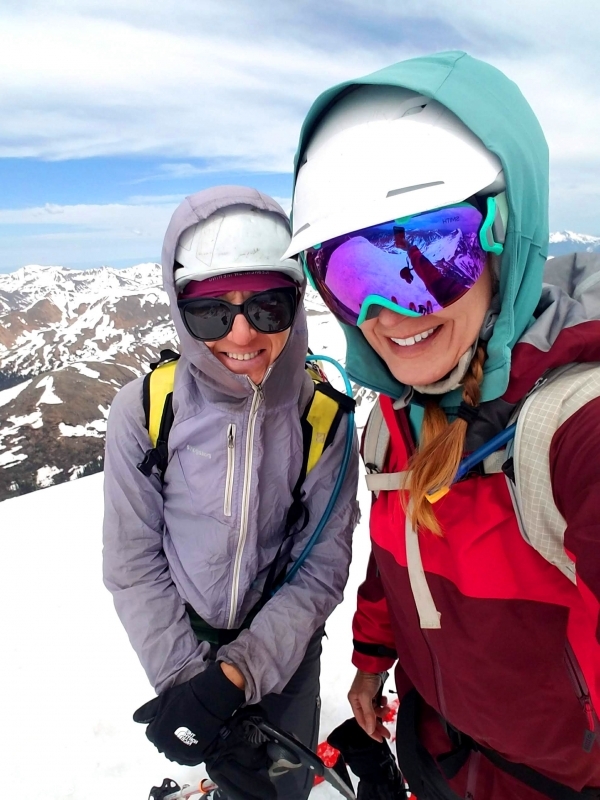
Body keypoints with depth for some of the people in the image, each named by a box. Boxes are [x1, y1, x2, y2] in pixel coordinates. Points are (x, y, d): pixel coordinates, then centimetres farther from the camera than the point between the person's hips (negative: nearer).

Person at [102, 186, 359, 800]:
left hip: (285, 646, 0)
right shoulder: (143, 411, -21)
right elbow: (133, 564, -12)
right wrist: (185, 678, -14)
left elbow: (322, 567, -15)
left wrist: (236, 674, -22)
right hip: (182, 646, 0)